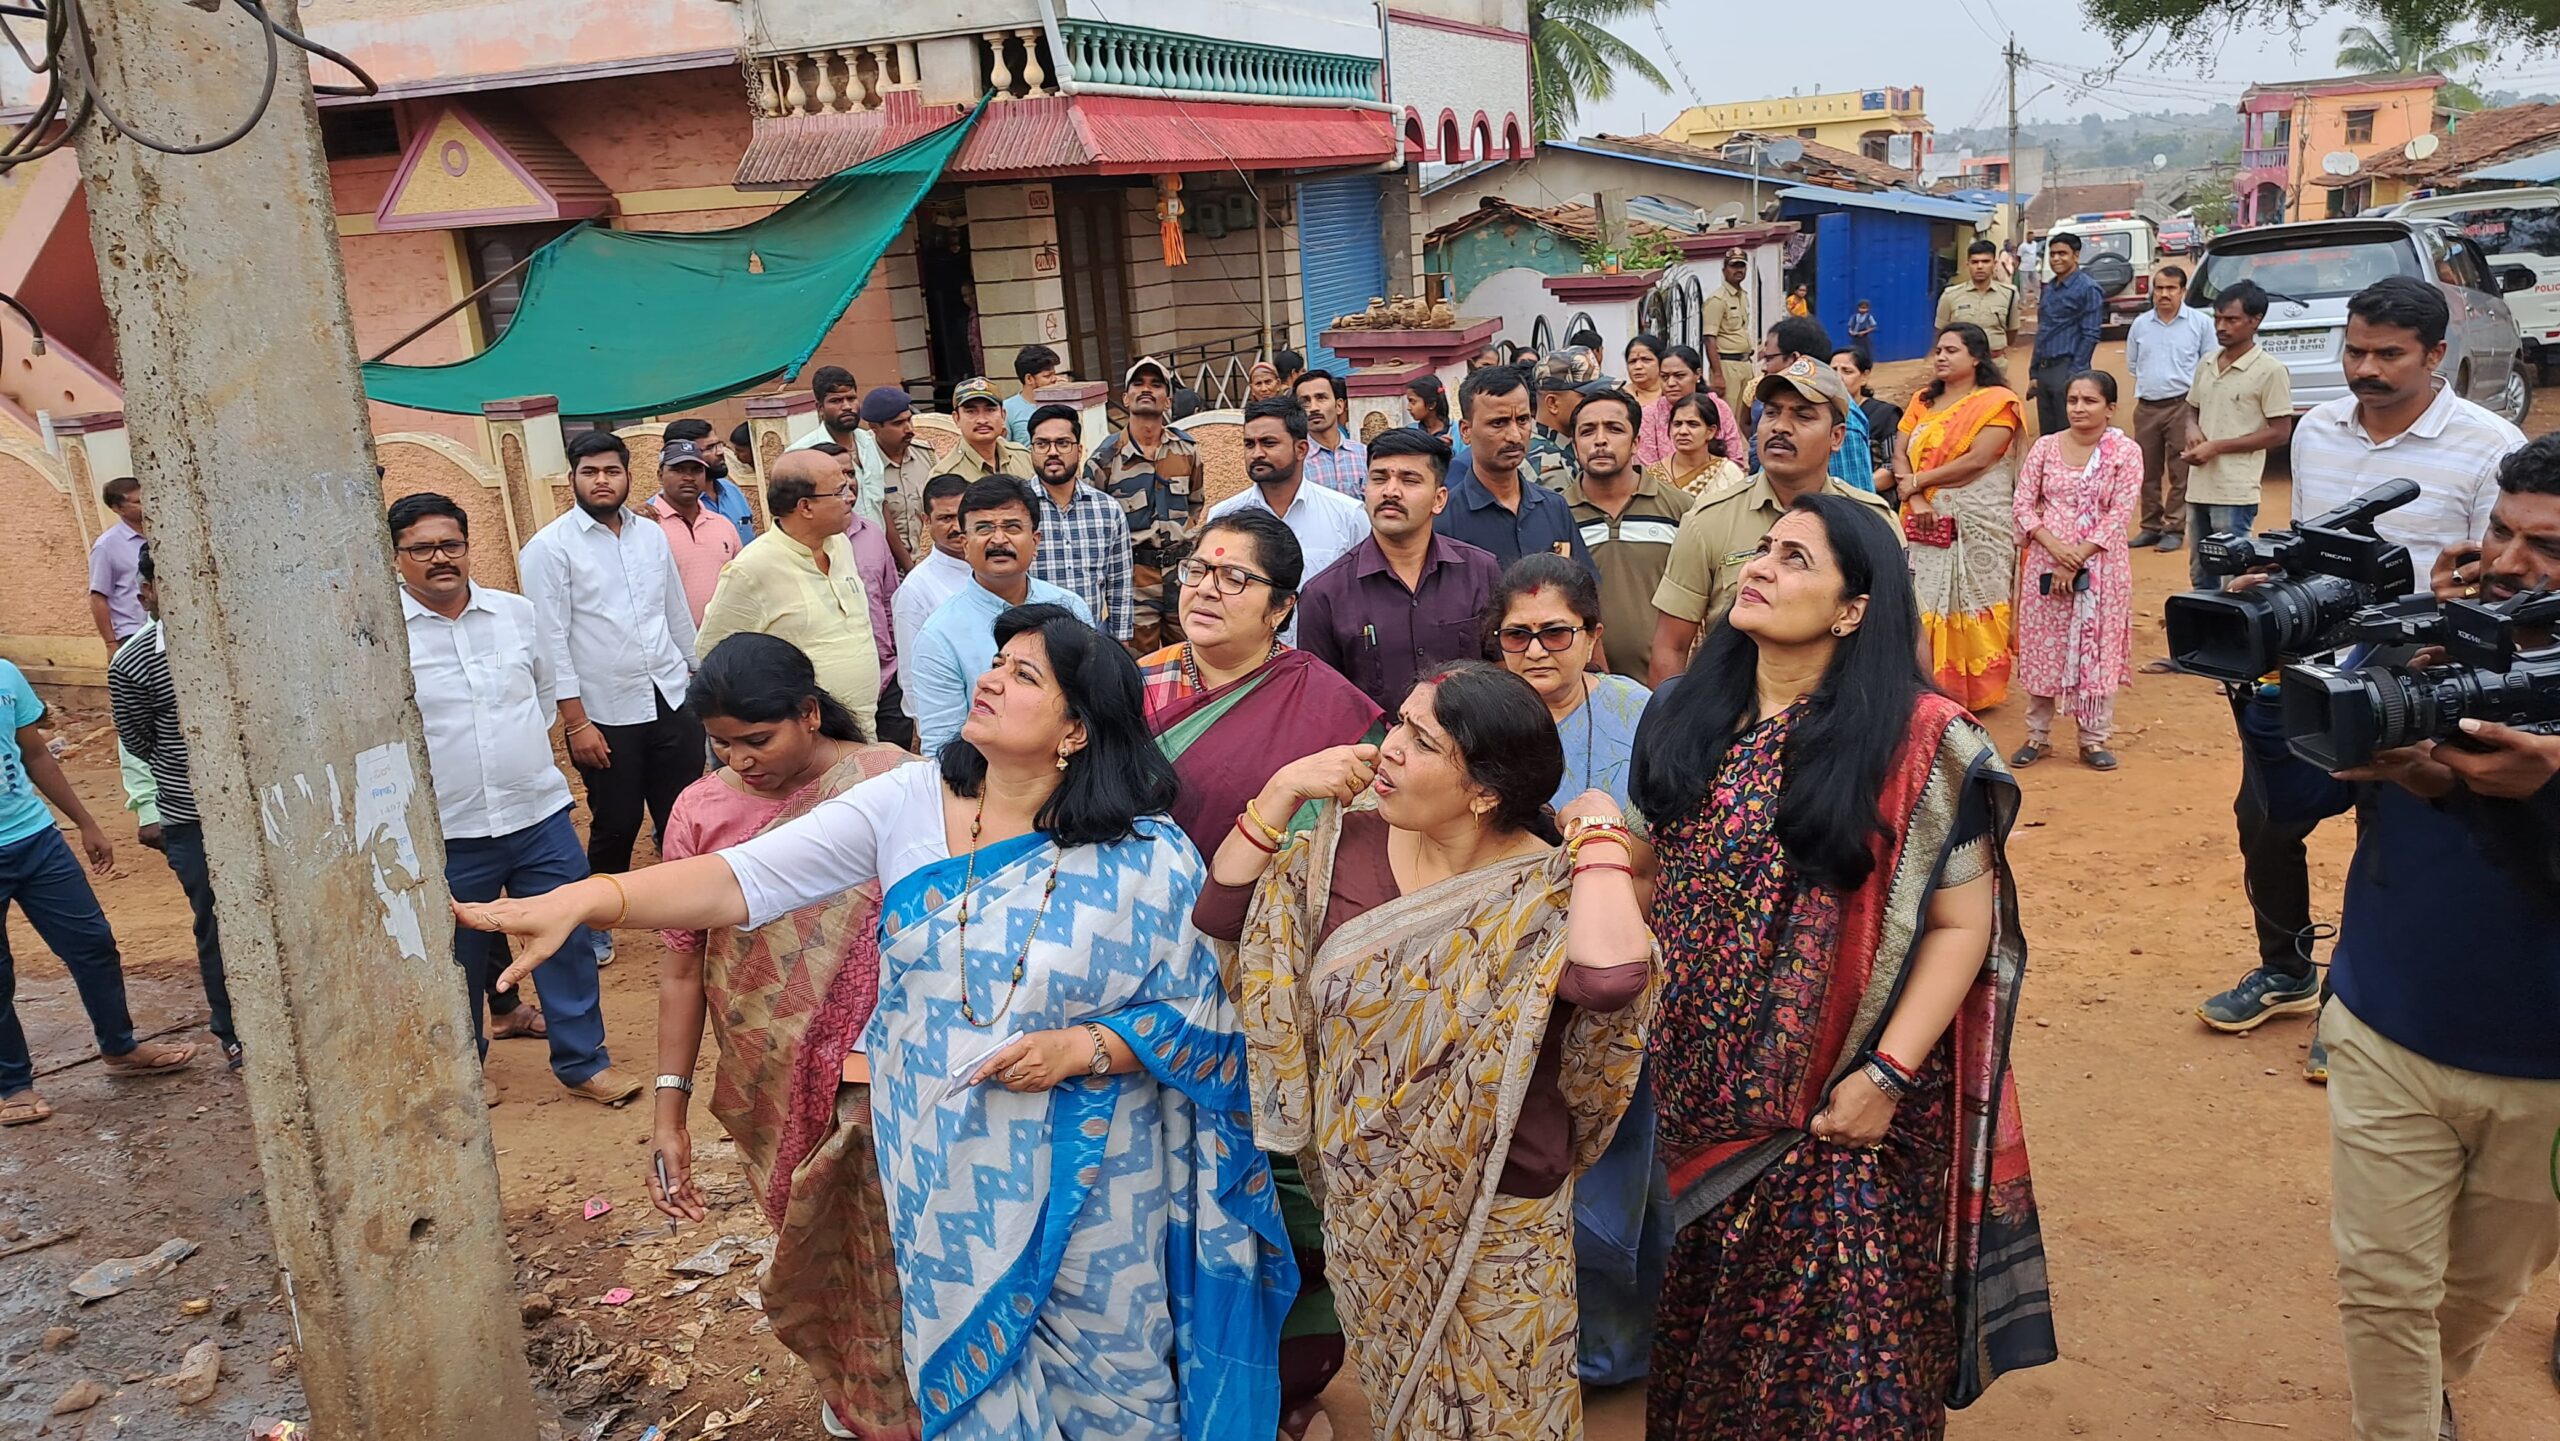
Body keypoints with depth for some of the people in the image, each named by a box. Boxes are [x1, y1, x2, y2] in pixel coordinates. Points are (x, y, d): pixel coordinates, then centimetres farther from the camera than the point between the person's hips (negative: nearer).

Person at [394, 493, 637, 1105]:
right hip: (448, 831, -3)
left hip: (539, 815, 3)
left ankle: (583, 1061, 20)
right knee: (459, 956, 13)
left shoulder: (517, 613, 5)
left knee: (569, 938, 6)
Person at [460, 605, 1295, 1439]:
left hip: (1086, 1179, -2)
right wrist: (582, 900, -28)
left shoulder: (1149, 857, -14)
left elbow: (1197, 1019, -7)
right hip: (942, 1173, 2)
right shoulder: (908, 803, -9)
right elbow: (743, 880, -16)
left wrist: (1084, 1047, -23)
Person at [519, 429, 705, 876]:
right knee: (616, 829, 8)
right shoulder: (549, 548, -6)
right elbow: (550, 640, -10)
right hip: (605, 716, -4)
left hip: (673, 704, 4)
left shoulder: (652, 534, 9)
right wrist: (576, 722, -13)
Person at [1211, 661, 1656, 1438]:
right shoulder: (1351, 844, -8)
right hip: (1364, 1205, 4)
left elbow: (1609, 979, -43)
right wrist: (1282, 792, -13)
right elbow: (1221, 912, -6)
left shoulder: (1549, 892, -21)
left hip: (1493, 1221, -4)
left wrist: (1600, 833, -30)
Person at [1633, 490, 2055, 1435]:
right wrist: (1653, 1030, 4)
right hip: (1704, 1093, 5)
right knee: (1707, 1325, 21)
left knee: (1842, 1344, 9)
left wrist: (1887, 1075, -19)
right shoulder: (1691, 717, 2)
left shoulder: (1917, 742, -14)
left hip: (1840, 1109, -5)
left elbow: (1963, 923, -13)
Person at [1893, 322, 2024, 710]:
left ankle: (1976, 689, 8)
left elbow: (1977, 459, -16)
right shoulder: (1923, 401, 14)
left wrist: (1919, 481, -12)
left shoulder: (1997, 401, -4)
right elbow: (1900, 454, 4)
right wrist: (1915, 498, -13)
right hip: (1927, 520, 5)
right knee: (1926, 603, 5)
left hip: (1978, 521, -5)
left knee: (1972, 602, -1)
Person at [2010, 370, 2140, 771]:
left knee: (2097, 651, 3)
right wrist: (2054, 546, -15)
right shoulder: (2045, 447, 3)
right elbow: (2023, 504, 0)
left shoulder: (2126, 453, -3)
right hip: (2045, 563, 2)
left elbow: (2118, 515, -9)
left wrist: (2078, 558, -16)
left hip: (2101, 568, -2)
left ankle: (2093, 739, 14)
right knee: (2042, 649, 6)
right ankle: (2038, 735, 18)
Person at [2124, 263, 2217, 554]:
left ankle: (2175, 528, 3)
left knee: (2180, 472, -3)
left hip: (2183, 406, -4)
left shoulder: (2201, 323, 1)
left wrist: (2183, 383, 4)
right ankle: (2150, 526, 17)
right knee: (2148, 471, 8)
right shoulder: (2140, 324, 11)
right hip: (2147, 407, 4)